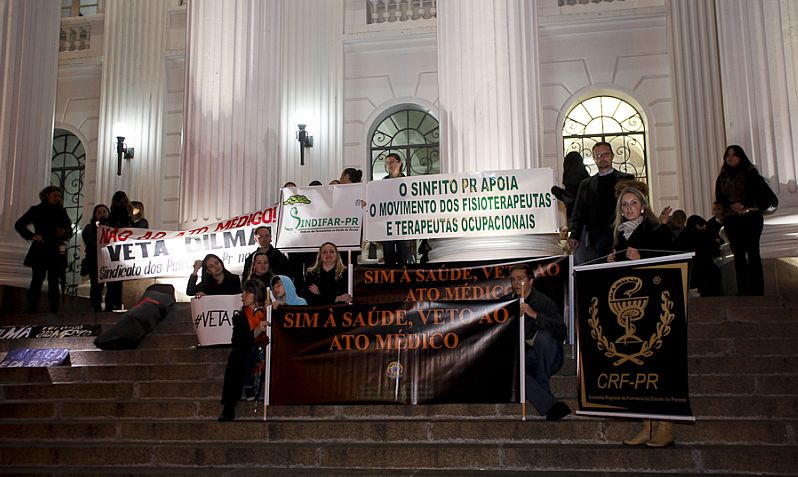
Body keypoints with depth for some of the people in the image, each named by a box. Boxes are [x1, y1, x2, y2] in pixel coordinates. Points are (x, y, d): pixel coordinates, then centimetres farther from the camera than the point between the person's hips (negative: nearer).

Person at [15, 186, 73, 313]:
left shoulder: (62, 212, 13)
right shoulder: (37, 210, 4)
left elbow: (70, 229, 18)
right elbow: (19, 225, 4)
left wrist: (65, 232, -4)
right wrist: (32, 236, -8)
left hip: (57, 252, 3)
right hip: (40, 251, -3)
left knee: (54, 283, 2)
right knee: (37, 281, -3)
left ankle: (54, 312, 3)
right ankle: (32, 311, -1)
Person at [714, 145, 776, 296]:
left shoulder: (751, 174, -2)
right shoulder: (722, 177, 11)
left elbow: (769, 197, -5)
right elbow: (719, 200, 11)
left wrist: (750, 208, -13)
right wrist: (732, 206, -9)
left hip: (750, 219, -4)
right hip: (731, 221, 4)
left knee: (752, 253, -5)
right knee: (738, 254, 4)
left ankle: (757, 290, -2)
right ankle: (743, 290, 7)